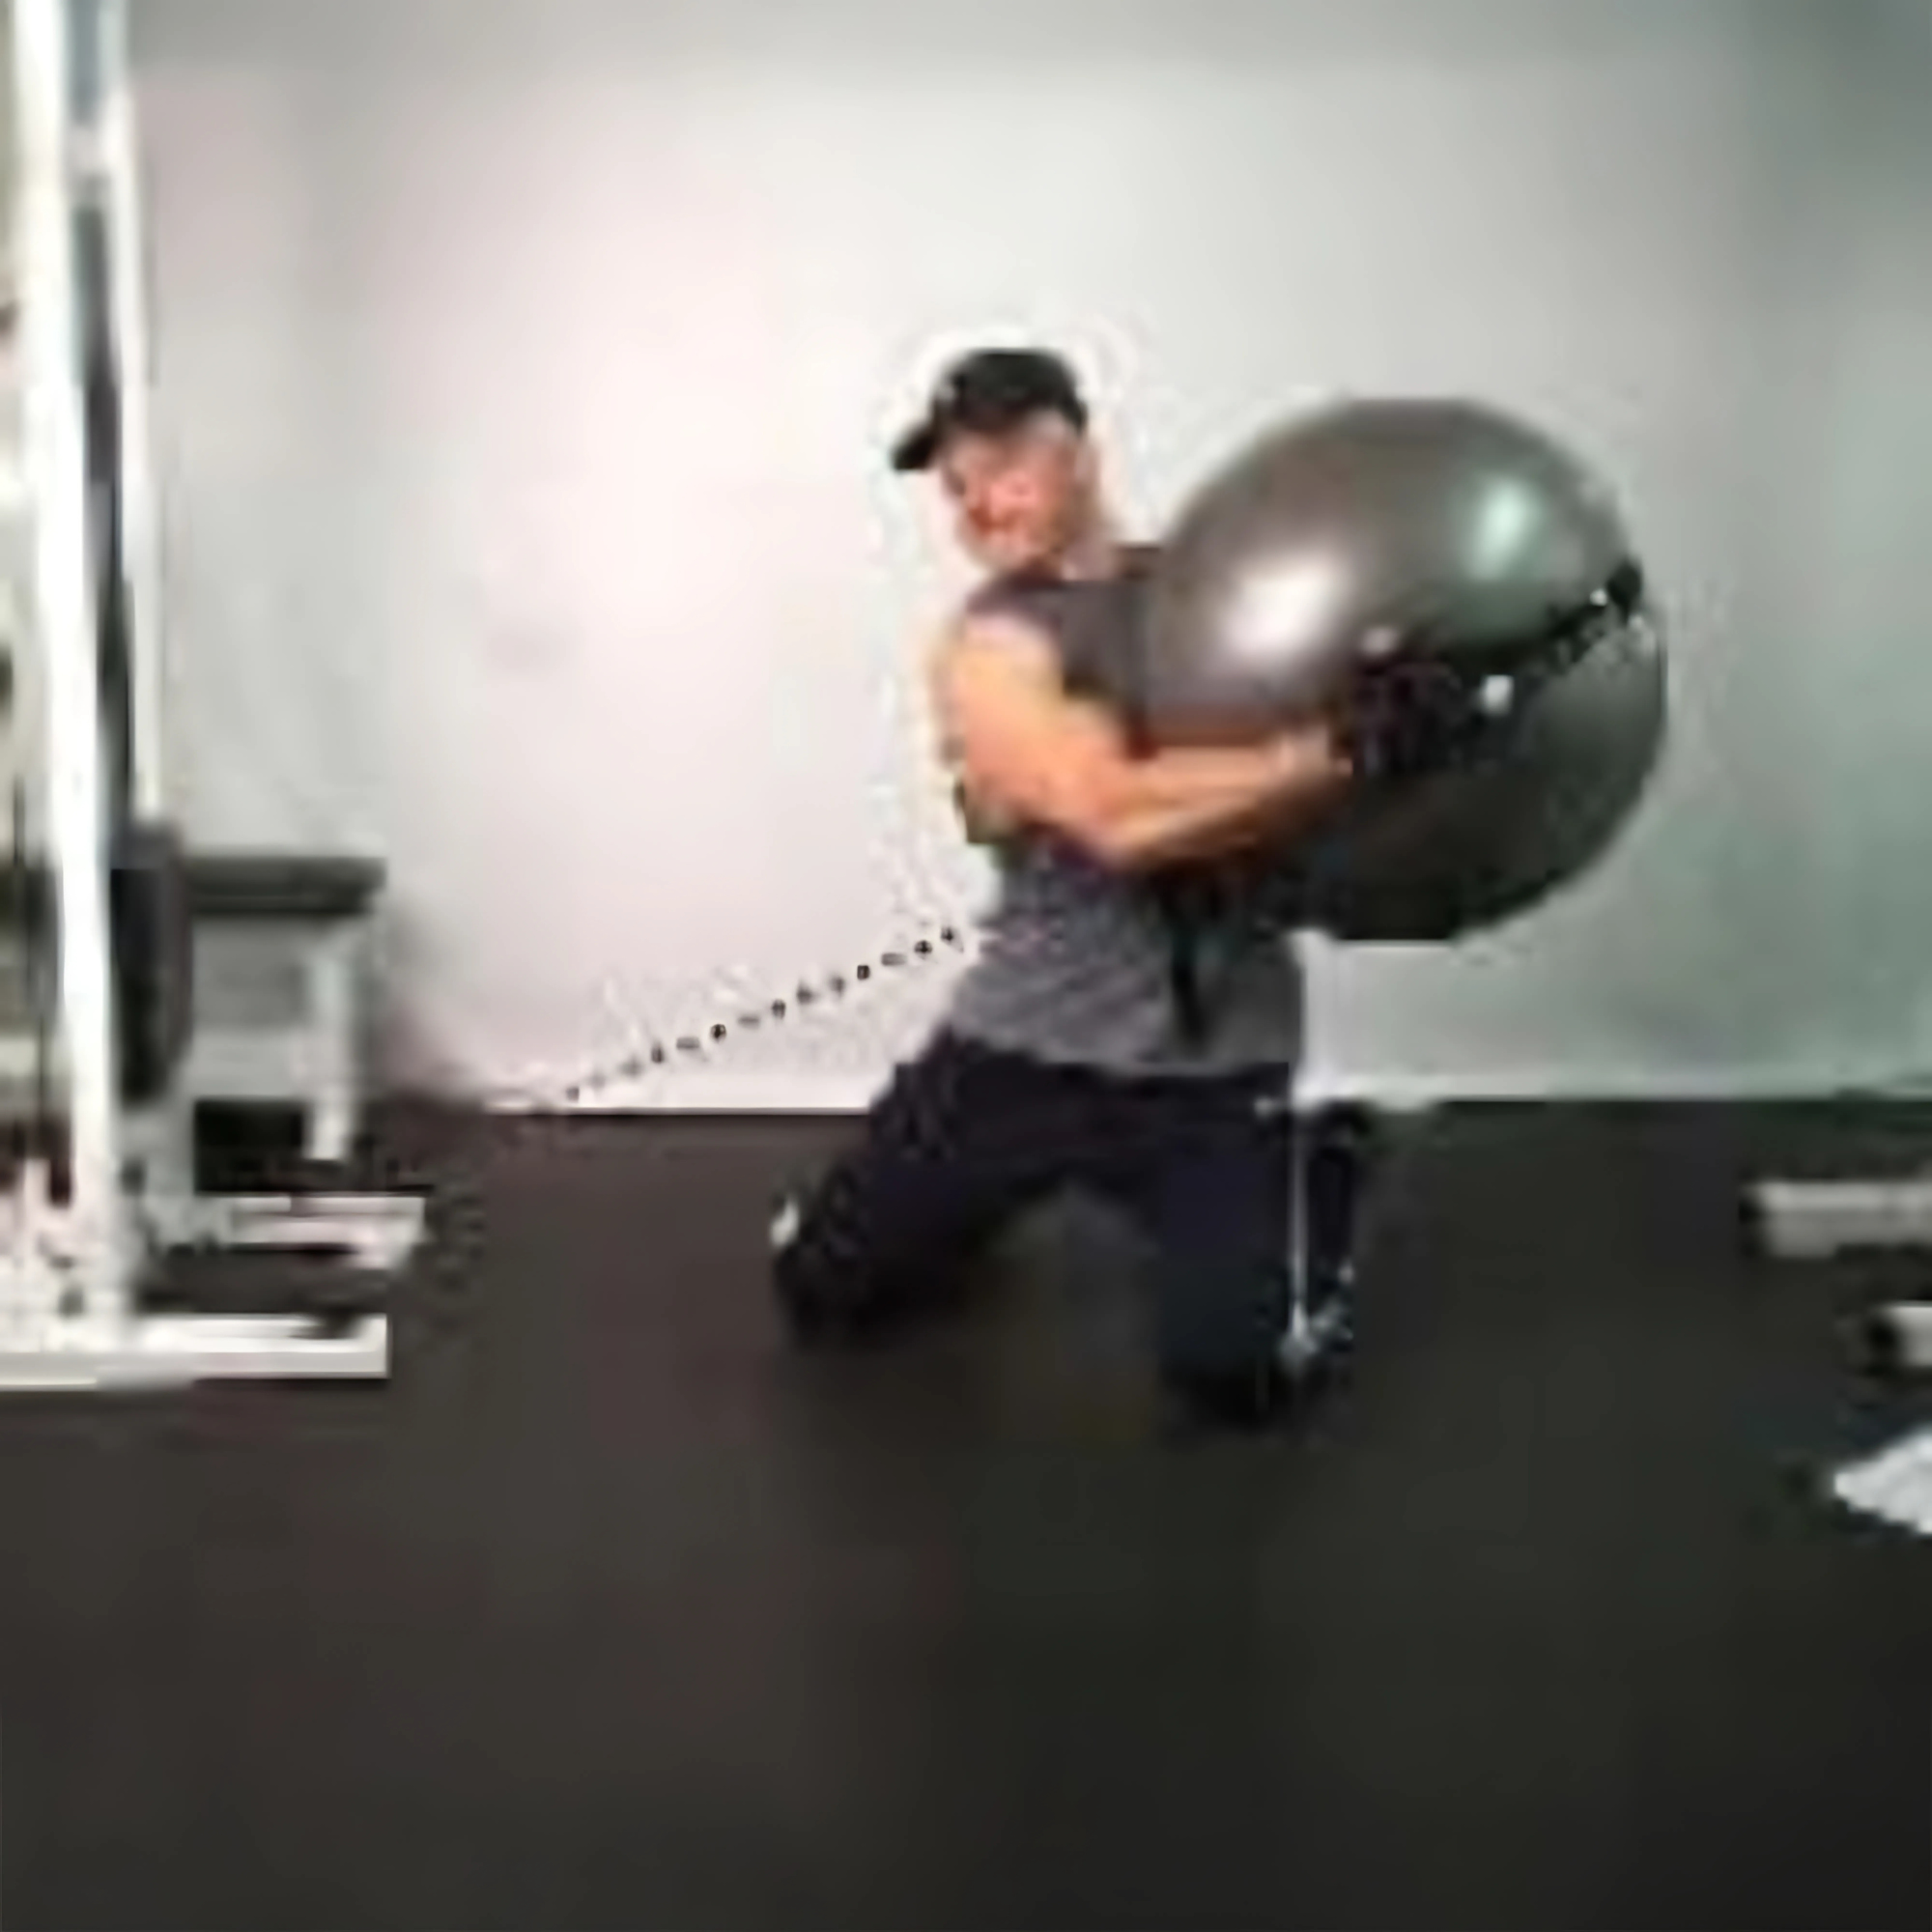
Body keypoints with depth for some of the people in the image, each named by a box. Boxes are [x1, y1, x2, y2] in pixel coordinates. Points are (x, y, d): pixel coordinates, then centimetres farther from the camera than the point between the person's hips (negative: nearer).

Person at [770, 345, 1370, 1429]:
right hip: (1030, 1042, 0)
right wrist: (1340, 752, -34)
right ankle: (990, 1202, 38)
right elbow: (1119, 818, -28)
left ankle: (1315, 1179, 20)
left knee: (1231, 1376, -13)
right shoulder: (989, 646, -11)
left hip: (1217, 1059, 1)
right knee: (822, 1288, 6)